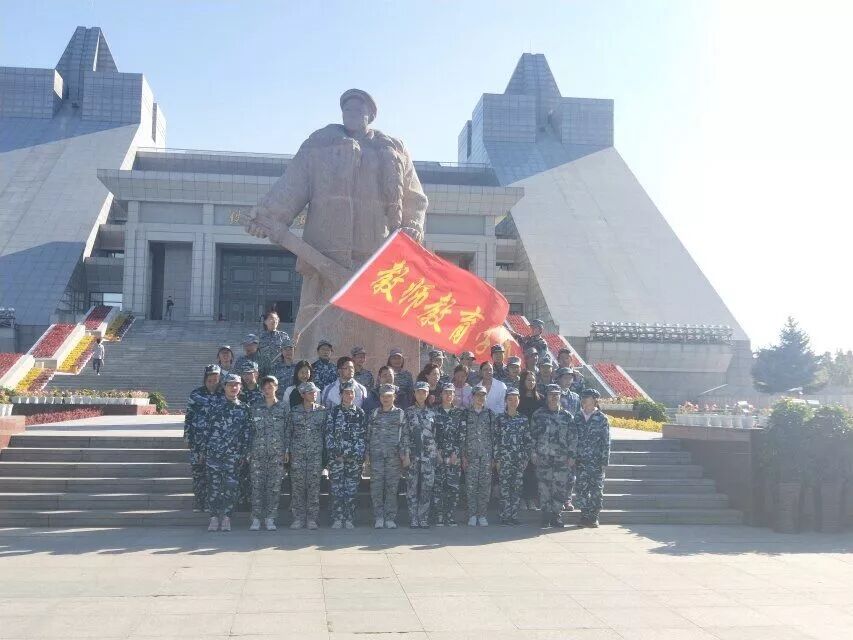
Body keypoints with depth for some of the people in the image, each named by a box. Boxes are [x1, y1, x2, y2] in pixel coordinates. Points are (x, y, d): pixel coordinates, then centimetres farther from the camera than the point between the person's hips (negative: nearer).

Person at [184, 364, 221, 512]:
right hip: (198, 439, 0)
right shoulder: (195, 394, 3)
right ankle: (198, 503, 7)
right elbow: (188, 416, 5)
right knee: (197, 470, 0)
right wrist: (188, 437, 1)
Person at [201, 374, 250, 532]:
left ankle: (226, 517, 8)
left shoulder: (243, 409, 9)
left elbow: (245, 433, 11)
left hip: (232, 454, 1)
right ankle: (214, 517, 9)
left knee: (230, 486, -1)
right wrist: (202, 449, 1)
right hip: (213, 452, -1)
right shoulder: (214, 405, 4)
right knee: (213, 484, 1)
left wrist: (243, 453, 7)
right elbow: (206, 428, 4)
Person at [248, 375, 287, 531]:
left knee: (275, 486, 0)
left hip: (277, 452, -1)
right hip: (258, 452, 1)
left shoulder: (283, 407, 4)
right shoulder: (254, 408, 8)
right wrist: (248, 451, 4)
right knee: (257, 485, -1)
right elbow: (250, 430, 9)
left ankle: (270, 518, 9)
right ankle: (256, 518, 7)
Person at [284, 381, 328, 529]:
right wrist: (286, 450, 3)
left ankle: (312, 518, 5)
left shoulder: (323, 411, 5)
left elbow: (326, 432, 7)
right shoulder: (294, 412, 5)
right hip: (297, 453, 0)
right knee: (297, 485, 0)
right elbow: (287, 431, 8)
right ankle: (298, 518, 8)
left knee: (314, 485, -2)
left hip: (316, 453, 0)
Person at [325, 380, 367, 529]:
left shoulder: (360, 413, 7)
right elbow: (329, 433, 0)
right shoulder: (334, 411, 4)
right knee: (336, 489, -1)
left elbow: (363, 435, 5)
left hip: (355, 457, 1)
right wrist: (334, 451, -8)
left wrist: (360, 454, -4)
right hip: (336, 456, -1)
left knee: (352, 489, 2)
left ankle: (349, 519, 9)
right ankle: (337, 519, 6)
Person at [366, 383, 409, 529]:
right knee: (376, 485, -4)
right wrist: (367, 454, 5)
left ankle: (390, 518, 6)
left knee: (392, 486, 0)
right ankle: (378, 518, 3)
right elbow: (369, 435, 11)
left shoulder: (400, 414, 6)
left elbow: (405, 435, 3)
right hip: (376, 455, 1)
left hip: (394, 455, -1)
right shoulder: (374, 414, 11)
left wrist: (404, 455, -3)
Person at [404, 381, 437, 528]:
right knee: (412, 487, -1)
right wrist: (406, 453, -8)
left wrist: (437, 452, 7)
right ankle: (413, 519, 5)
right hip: (413, 454, -2)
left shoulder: (431, 413, 11)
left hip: (429, 454, 2)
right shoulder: (408, 412, 4)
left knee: (427, 487, 0)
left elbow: (436, 434, 13)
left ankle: (424, 519, 7)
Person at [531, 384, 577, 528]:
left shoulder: (566, 416, 8)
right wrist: (533, 453, -1)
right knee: (544, 486, 0)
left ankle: (556, 515, 8)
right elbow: (532, 434, 6)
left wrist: (571, 455, 1)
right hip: (543, 457, -1)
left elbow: (573, 437, 7)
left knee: (560, 487, -1)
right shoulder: (538, 414, 7)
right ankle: (546, 515, 9)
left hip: (562, 458, 1)